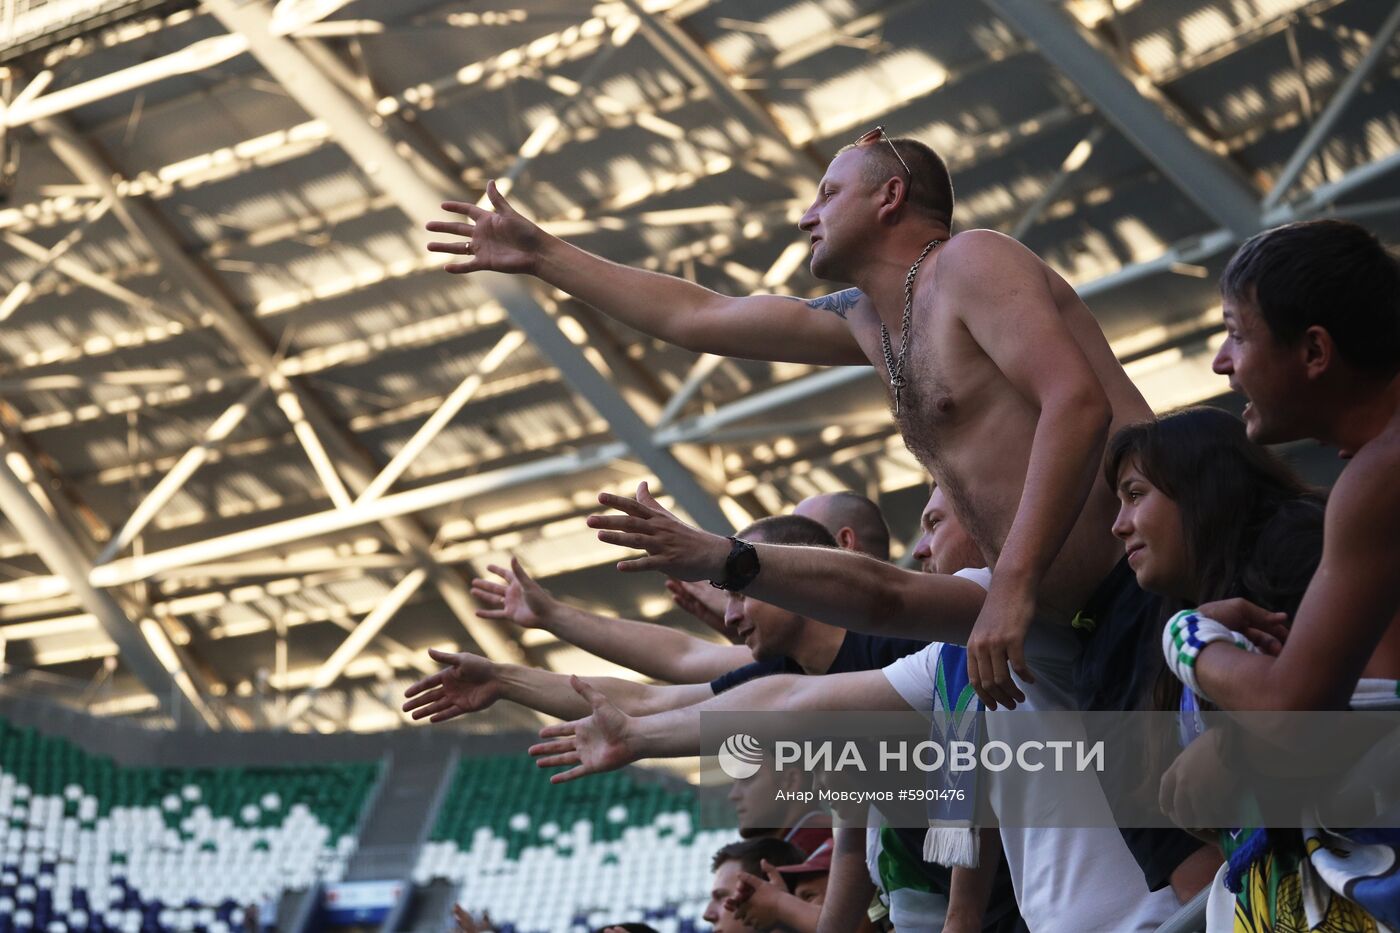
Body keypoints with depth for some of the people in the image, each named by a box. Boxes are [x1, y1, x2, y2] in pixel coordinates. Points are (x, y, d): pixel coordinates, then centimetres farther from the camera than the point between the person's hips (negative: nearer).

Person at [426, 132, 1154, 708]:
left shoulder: (969, 262, -6)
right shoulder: (867, 320, 21)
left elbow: (1077, 403, -21)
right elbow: (693, 316, 30)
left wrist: (1013, 584, -28)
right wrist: (541, 255, 34)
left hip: (1142, 585, -8)